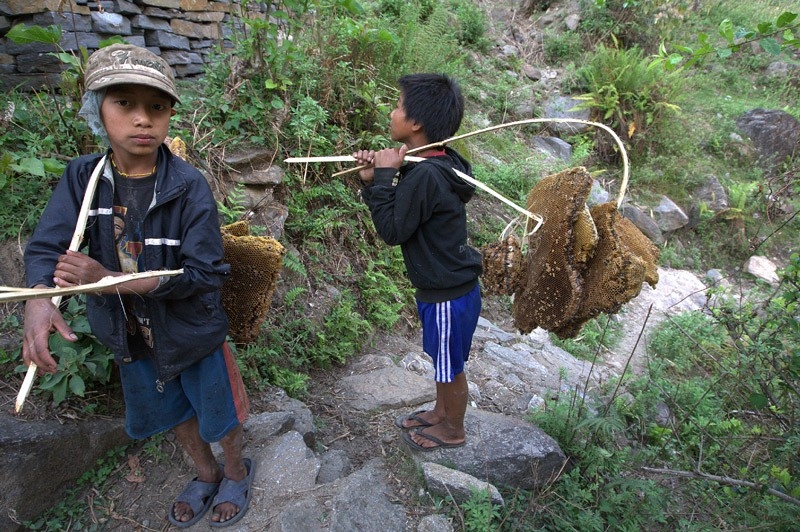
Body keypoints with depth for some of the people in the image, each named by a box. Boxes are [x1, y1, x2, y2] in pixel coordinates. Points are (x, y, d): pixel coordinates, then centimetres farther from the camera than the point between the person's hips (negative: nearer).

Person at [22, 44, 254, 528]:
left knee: (219, 414, 17)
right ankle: (207, 475, 52)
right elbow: (46, 247, -13)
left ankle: (237, 471, 48)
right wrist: (40, 300, -35)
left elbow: (203, 272, -24)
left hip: (192, 332, -4)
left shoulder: (189, 186, -22)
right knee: (175, 414, 25)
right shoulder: (83, 177, -10)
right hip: (132, 335, 4)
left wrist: (110, 280, -32)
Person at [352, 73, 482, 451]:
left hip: (448, 295, -9)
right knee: (442, 360, 27)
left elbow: (392, 230, -23)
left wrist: (384, 175, -19)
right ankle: (441, 412, 50)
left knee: (450, 366, 15)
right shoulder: (431, 164, 1)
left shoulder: (425, 175, -30)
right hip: (443, 287, 9)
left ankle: (452, 430, 39)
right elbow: (402, 217, 7)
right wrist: (372, 181, -4)